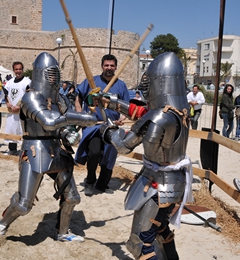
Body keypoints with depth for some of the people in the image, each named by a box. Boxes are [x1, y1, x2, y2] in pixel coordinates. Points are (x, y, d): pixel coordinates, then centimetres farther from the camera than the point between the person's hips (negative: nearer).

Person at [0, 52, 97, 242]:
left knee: (71, 197, 13)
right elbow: (49, 121, -31)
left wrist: (69, 135, -8)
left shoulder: (60, 99, 8)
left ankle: (63, 233, 35)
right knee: (23, 204, 0)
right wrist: (80, 118, -28)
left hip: (57, 152, 7)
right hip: (36, 152, -7)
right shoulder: (31, 98, -15)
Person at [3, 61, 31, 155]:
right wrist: (8, 103, -1)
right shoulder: (10, 82, 13)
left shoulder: (27, 81, -9)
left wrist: (18, 106, -19)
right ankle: (12, 149, 27)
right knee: (11, 128, 14)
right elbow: (6, 94, 18)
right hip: (11, 111, 7)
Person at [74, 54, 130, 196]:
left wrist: (122, 117, -11)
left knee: (109, 157, 11)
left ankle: (103, 184, 34)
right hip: (93, 125, -3)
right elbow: (78, 99, 5)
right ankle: (90, 182, 5)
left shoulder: (121, 85, 5)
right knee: (94, 152, -21)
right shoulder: (91, 81, 0)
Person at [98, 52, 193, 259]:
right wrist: (114, 103, 11)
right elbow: (143, 114, 9)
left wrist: (108, 131, 0)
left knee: (141, 241, 4)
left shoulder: (160, 119, -30)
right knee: (159, 225, 32)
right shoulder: (181, 108, -4)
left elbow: (125, 146, -19)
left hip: (160, 184, -9)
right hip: (175, 180, 9)